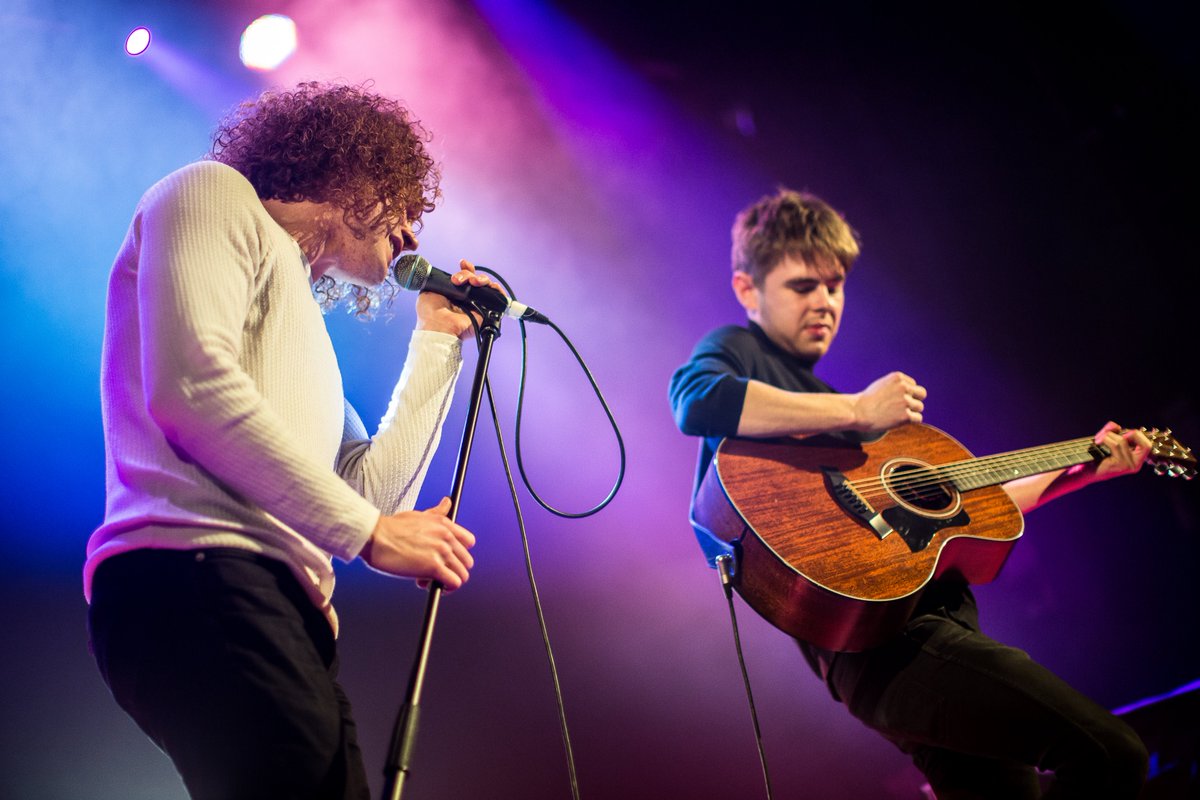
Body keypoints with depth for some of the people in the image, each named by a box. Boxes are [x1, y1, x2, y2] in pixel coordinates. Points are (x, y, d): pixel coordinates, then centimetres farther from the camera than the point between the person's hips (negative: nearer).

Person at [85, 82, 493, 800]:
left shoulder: (299, 320, 33)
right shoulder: (218, 192, 11)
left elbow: (375, 490, 22)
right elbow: (190, 385, -9)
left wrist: (439, 341, 30)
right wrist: (366, 529, -7)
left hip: (285, 607, 9)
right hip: (196, 570, -9)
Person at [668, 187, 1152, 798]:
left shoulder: (827, 399, 30)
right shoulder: (739, 350, 6)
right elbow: (696, 401, -21)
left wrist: (1081, 472, 28)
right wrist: (855, 412, -15)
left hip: (930, 618, 9)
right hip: (876, 638, -9)